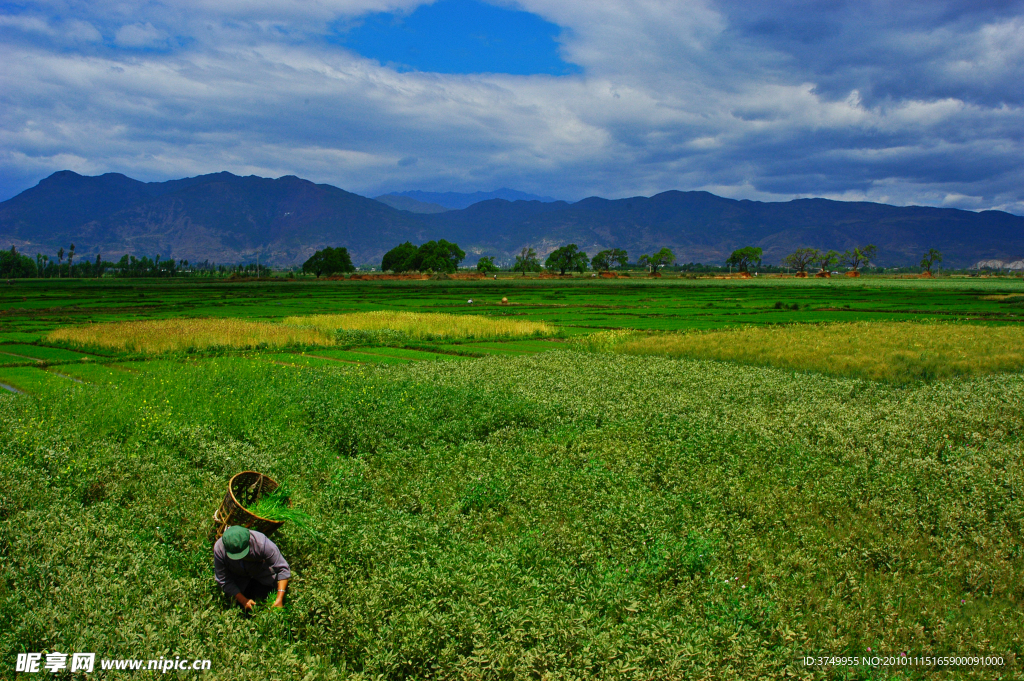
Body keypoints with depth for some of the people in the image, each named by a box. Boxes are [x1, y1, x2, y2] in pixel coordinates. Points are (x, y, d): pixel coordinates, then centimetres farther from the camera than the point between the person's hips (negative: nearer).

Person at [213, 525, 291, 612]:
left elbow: (282, 569, -34)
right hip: (239, 578, 1)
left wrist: (279, 599, -40)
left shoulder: (261, 543, -41)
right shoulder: (219, 549, -34)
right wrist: (243, 600, -26)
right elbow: (223, 580, -21)